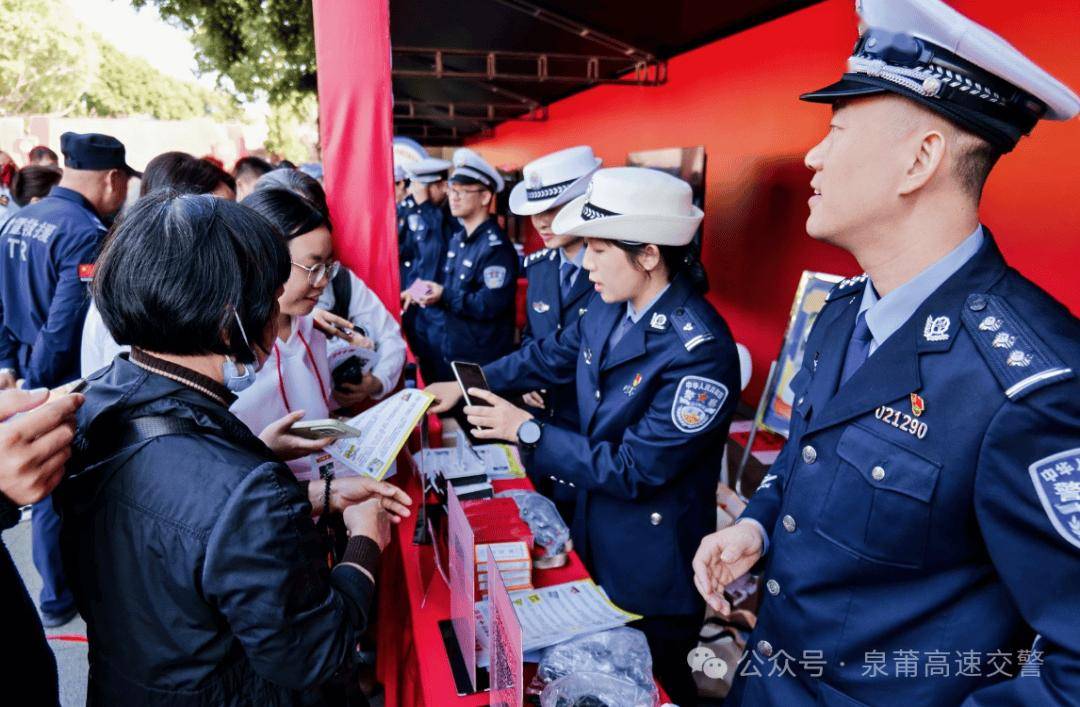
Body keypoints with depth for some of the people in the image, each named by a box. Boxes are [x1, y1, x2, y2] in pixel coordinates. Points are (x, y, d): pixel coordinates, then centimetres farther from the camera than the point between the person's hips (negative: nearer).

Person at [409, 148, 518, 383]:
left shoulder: (496, 246, -19)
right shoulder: (457, 239, 11)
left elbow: (491, 305, -26)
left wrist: (444, 297, -23)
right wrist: (427, 291, -1)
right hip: (447, 350, 9)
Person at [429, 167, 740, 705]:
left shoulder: (701, 350, -30)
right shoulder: (609, 305, -6)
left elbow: (634, 470, -28)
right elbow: (549, 355, 10)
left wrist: (526, 431, -25)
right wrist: (466, 385, 8)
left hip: (652, 559, -7)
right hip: (594, 536, 7)